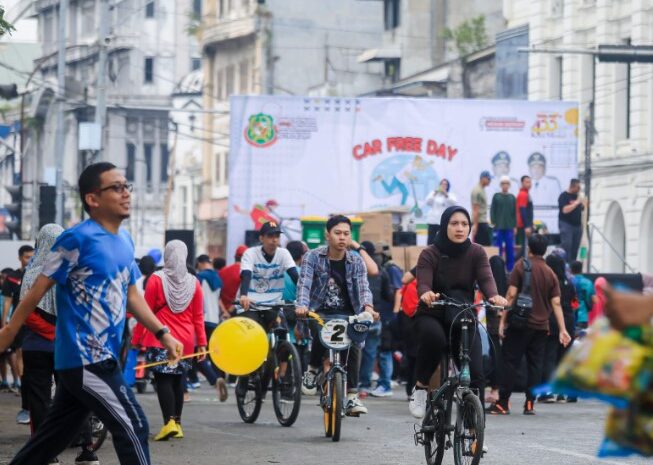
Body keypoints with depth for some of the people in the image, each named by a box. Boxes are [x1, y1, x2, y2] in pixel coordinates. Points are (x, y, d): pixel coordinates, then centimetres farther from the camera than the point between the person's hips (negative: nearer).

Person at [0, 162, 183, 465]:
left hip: (101, 359, 8)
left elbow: (131, 296, 21)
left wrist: (162, 333, 13)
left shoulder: (125, 241, 11)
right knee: (133, 427, -9)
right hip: (84, 359, -8)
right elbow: (39, 289, -9)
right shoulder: (78, 239, -14)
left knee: (54, 436, 13)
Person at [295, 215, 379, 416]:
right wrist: (302, 305, -40)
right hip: (320, 311, -2)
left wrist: (368, 307, -35)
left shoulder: (356, 261, 0)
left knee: (353, 344, -22)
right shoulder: (313, 257, -6)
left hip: (347, 313, 2)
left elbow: (363, 286, -14)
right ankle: (313, 369, -4)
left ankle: (351, 396, -17)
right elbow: (304, 283, -20)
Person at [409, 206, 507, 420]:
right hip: (431, 316, -2)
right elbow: (423, 284, -22)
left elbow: (486, 278, -17)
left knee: (476, 374, -14)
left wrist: (494, 296, -41)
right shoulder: (429, 254, -8)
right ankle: (421, 386, -16)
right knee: (433, 336, -38)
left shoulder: (476, 253, -1)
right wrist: (426, 294, -48)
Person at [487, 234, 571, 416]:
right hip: (541, 326, 3)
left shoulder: (521, 265, -4)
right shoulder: (550, 273, 7)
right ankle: (529, 404, 4)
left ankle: (503, 403, -4)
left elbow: (511, 294, -9)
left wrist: (503, 320, -7)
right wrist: (563, 330, 2)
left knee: (511, 362, -1)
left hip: (520, 324, -3)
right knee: (535, 365, 6)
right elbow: (556, 303, 2)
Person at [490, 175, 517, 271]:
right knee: (498, 248, 0)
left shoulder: (512, 197, 8)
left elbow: (515, 212, 10)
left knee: (510, 249, 2)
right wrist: (493, 223, -7)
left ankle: (511, 269, 8)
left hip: (509, 227, 2)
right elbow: (492, 210, 2)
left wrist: (514, 226, 5)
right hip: (498, 227, -2)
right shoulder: (496, 196, 2)